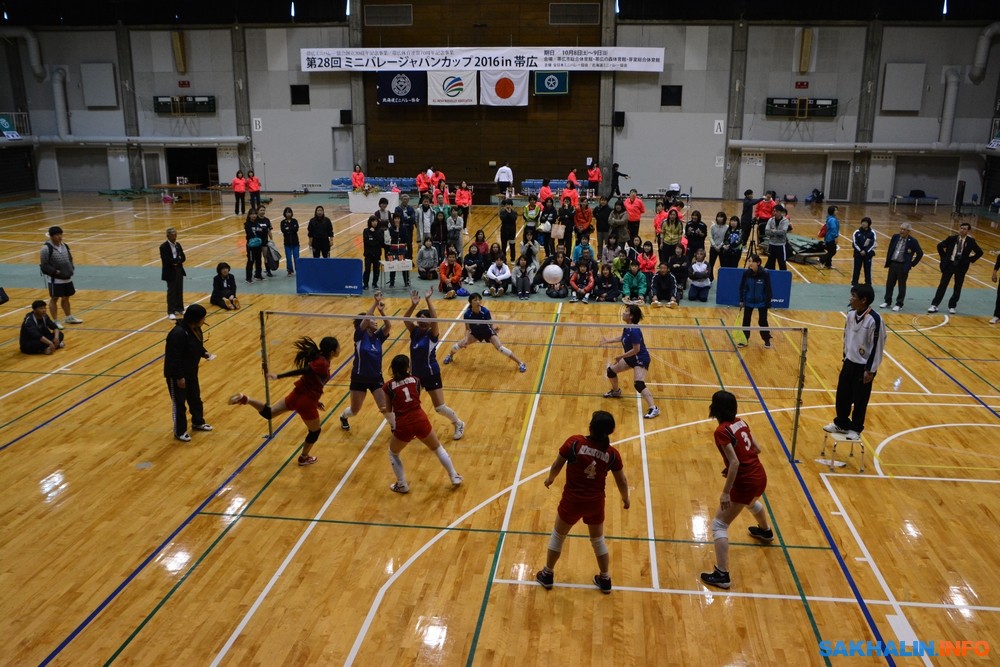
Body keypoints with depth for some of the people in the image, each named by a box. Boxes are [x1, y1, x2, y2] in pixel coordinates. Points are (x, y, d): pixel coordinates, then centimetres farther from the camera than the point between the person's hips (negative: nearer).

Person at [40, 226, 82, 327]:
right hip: (54, 279, -7)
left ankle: (69, 317, 32)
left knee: (66, 298, 18)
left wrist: (71, 268, 3)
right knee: (54, 299, 3)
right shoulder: (46, 248, -16)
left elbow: (70, 259, 19)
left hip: (67, 278, 7)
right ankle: (55, 321, 10)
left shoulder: (64, 246, 6)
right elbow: (44, 265, -15)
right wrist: (55, 271, -22)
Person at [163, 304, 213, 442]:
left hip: (191, 372, 9)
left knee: (195, 398, 22)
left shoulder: (195, 329, -2)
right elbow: (174, 357, -28)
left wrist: (204, 353, -4)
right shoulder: (178, 333, -30)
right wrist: (180, 376, -24)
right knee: (179, 402, 5)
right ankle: (180, 431, 20)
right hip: (176, 375, -9)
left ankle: (198, 422, 42)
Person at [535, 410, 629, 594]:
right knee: (598, 540, 26)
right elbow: (622, 481, 0)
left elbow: (557, 465, -10)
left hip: (572, 501, -2)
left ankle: (547, 575, 37)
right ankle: (605, 580, 40)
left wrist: (550, 479, 12)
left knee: (557, 536, 22)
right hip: (595, 503, 2)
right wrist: (625, 498, 21)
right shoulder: (612, 453, -11)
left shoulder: (574, 442, -20)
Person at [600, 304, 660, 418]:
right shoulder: (627, 327, -2)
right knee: (611, 370, 19)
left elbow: (636, 349, -29)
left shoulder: (634, 330, -29)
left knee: (638, 384, -26)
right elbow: (623, 338, 19)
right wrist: (609, 340, 19)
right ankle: (616, 391, 46)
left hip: (641, 359, -10)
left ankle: (654, 409, -25)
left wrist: (621, 356, -22)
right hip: (631, 357, 10)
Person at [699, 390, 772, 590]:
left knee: (719, 524, -1)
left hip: (745, 483, -8)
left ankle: (722, 575, -4)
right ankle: (765, 531, 71)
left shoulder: (722, 431, -20)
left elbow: (735, 463, -25)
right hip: (760, 476, 9)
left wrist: (726, 492, -21)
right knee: (751, 502, 42)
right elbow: (756, 449, 11)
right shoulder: (740, 422, 4)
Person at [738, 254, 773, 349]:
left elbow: (768, 289, -11)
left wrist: (768, 303, -10)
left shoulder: (765, 273, -19)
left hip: (762, 302, -2)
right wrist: (741, 300, -2)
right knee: (746, 320, 7)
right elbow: (742, 287, -1)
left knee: (762, 321, 6)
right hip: (748, 301, 2)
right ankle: (744, 339, 19)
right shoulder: (746, 273, -13)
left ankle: (767, 340, 23)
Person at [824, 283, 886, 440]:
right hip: (849, 362, 6)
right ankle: (841, 423, 32)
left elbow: (877, 346, -16)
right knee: (842, 395, 14)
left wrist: (870, 370, -14)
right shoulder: (851, 315, 0)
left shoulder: (874, 320, -21)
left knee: (860, 401, 7)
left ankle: (856, 429, 23)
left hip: (864, 366, -6)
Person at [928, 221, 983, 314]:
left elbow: (980, 252, 4)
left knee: (957, 287, 7)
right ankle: (934, 305, 5)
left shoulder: (971, 241, -4)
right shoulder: (952, 238, -3)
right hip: (949, 264, 0)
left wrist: (970, 260, -1)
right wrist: (944, 257, 4)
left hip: (961, 267, 0)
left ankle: (952, 307, 17)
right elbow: (940, 246, 8)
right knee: (943, 285, 2)